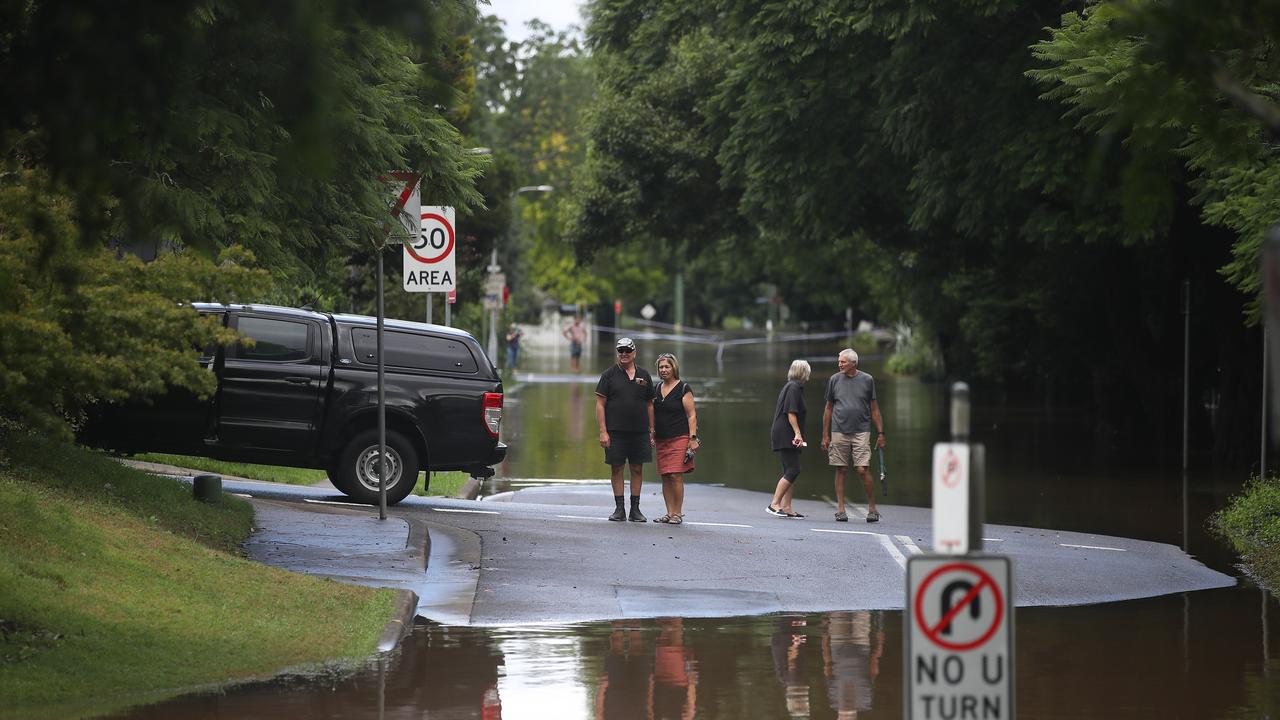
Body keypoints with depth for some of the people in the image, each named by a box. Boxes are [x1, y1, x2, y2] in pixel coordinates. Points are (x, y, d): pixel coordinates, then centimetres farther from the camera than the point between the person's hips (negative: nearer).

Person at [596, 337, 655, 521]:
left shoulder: (644, 376, 11)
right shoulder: (609, 375, 3)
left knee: (637, 468, 3)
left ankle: (635, 509, 10)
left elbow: (649, 405, 14)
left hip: (639, 431, 2)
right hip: (615, 431, -2)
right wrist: (603, 431, -9)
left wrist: (651, 431, 8)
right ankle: (619, 509, 7)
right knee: (616, 468, 0)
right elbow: (600, 404, -1)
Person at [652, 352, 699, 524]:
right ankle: (670, 513, 9)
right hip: (662, 439, 6)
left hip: (679, 438, -6)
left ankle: (678, 513, -4)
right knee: (665, 477, 4)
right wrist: (652, 434, 12)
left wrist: (693, 438, -12)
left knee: (676, 476, -11)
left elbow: (692, 415, -5)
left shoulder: (683, 389, -2)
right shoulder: (657, 388, 15)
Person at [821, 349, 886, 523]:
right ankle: (840, 510, 6)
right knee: (841, 470, 2)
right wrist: (825, 435, 10)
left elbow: (874, 409, 9)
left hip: (861, 432, -2)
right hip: (839, 432, 2)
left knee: (862, 470, -9)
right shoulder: (835, 380, 8)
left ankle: (872, 508, 1)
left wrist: (880, 433, 4)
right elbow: (829, 409, 13)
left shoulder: (867, 380, 4)